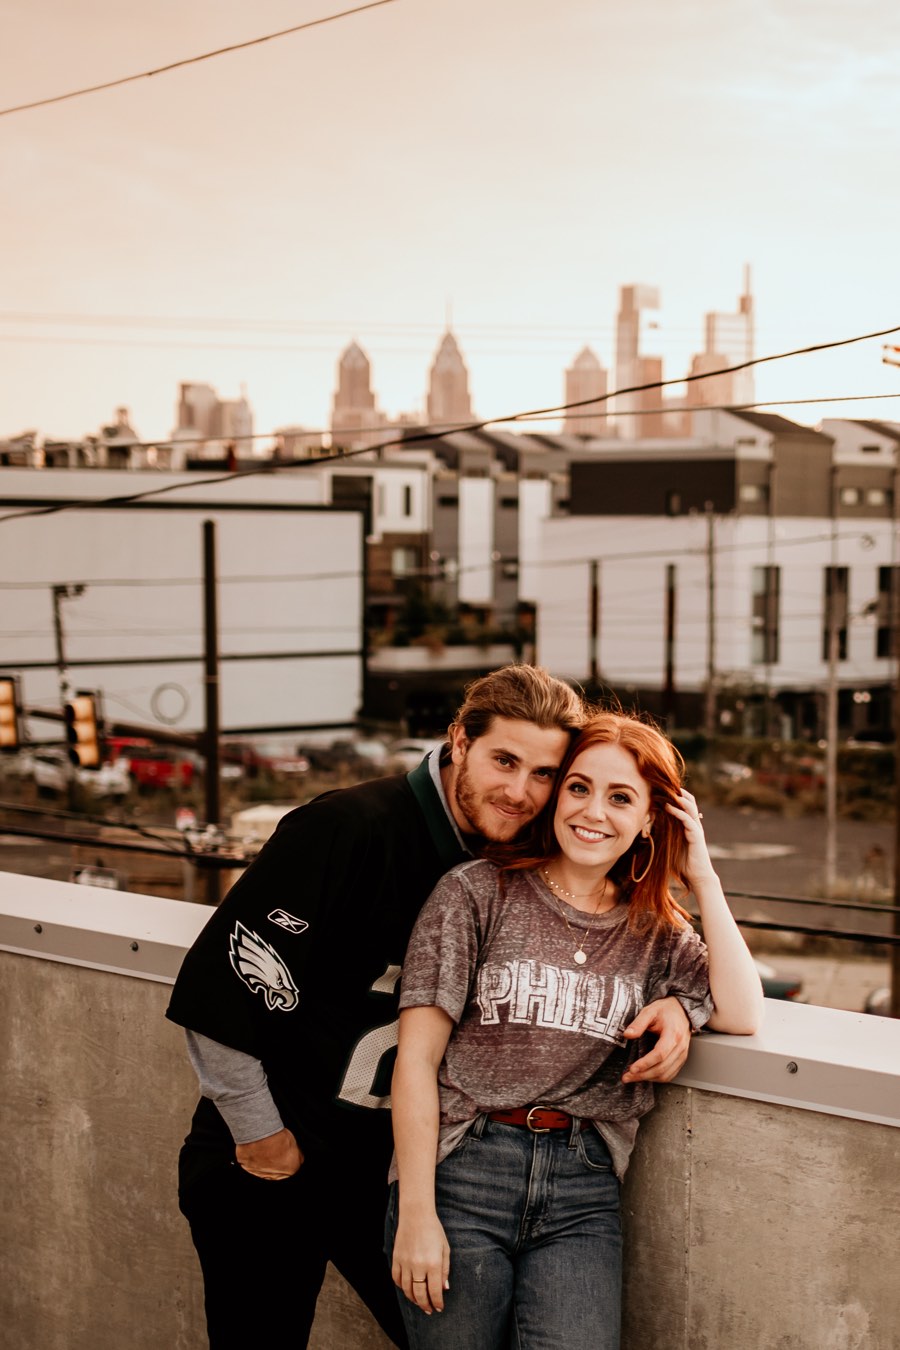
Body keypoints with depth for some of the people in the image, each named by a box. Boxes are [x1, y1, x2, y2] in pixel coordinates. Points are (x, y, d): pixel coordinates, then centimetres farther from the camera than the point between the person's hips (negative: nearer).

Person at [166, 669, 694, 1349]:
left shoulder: (516, 862, 0)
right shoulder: (352, 827, -20)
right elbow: (221, 987, -22)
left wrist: (671, 1001, -12)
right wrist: (261, 1137, -14)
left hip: (389, 1165, 5)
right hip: (262, 1169, -5)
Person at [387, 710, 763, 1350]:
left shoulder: (655, 931, 13)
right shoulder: (479, 891, 0)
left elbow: (742, 1014, -3)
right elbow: (417, 1059, -3)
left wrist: (703, 879, 1)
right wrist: (416, 1214, -9)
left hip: (583, 1190, 3)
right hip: (462, 1173, -2)